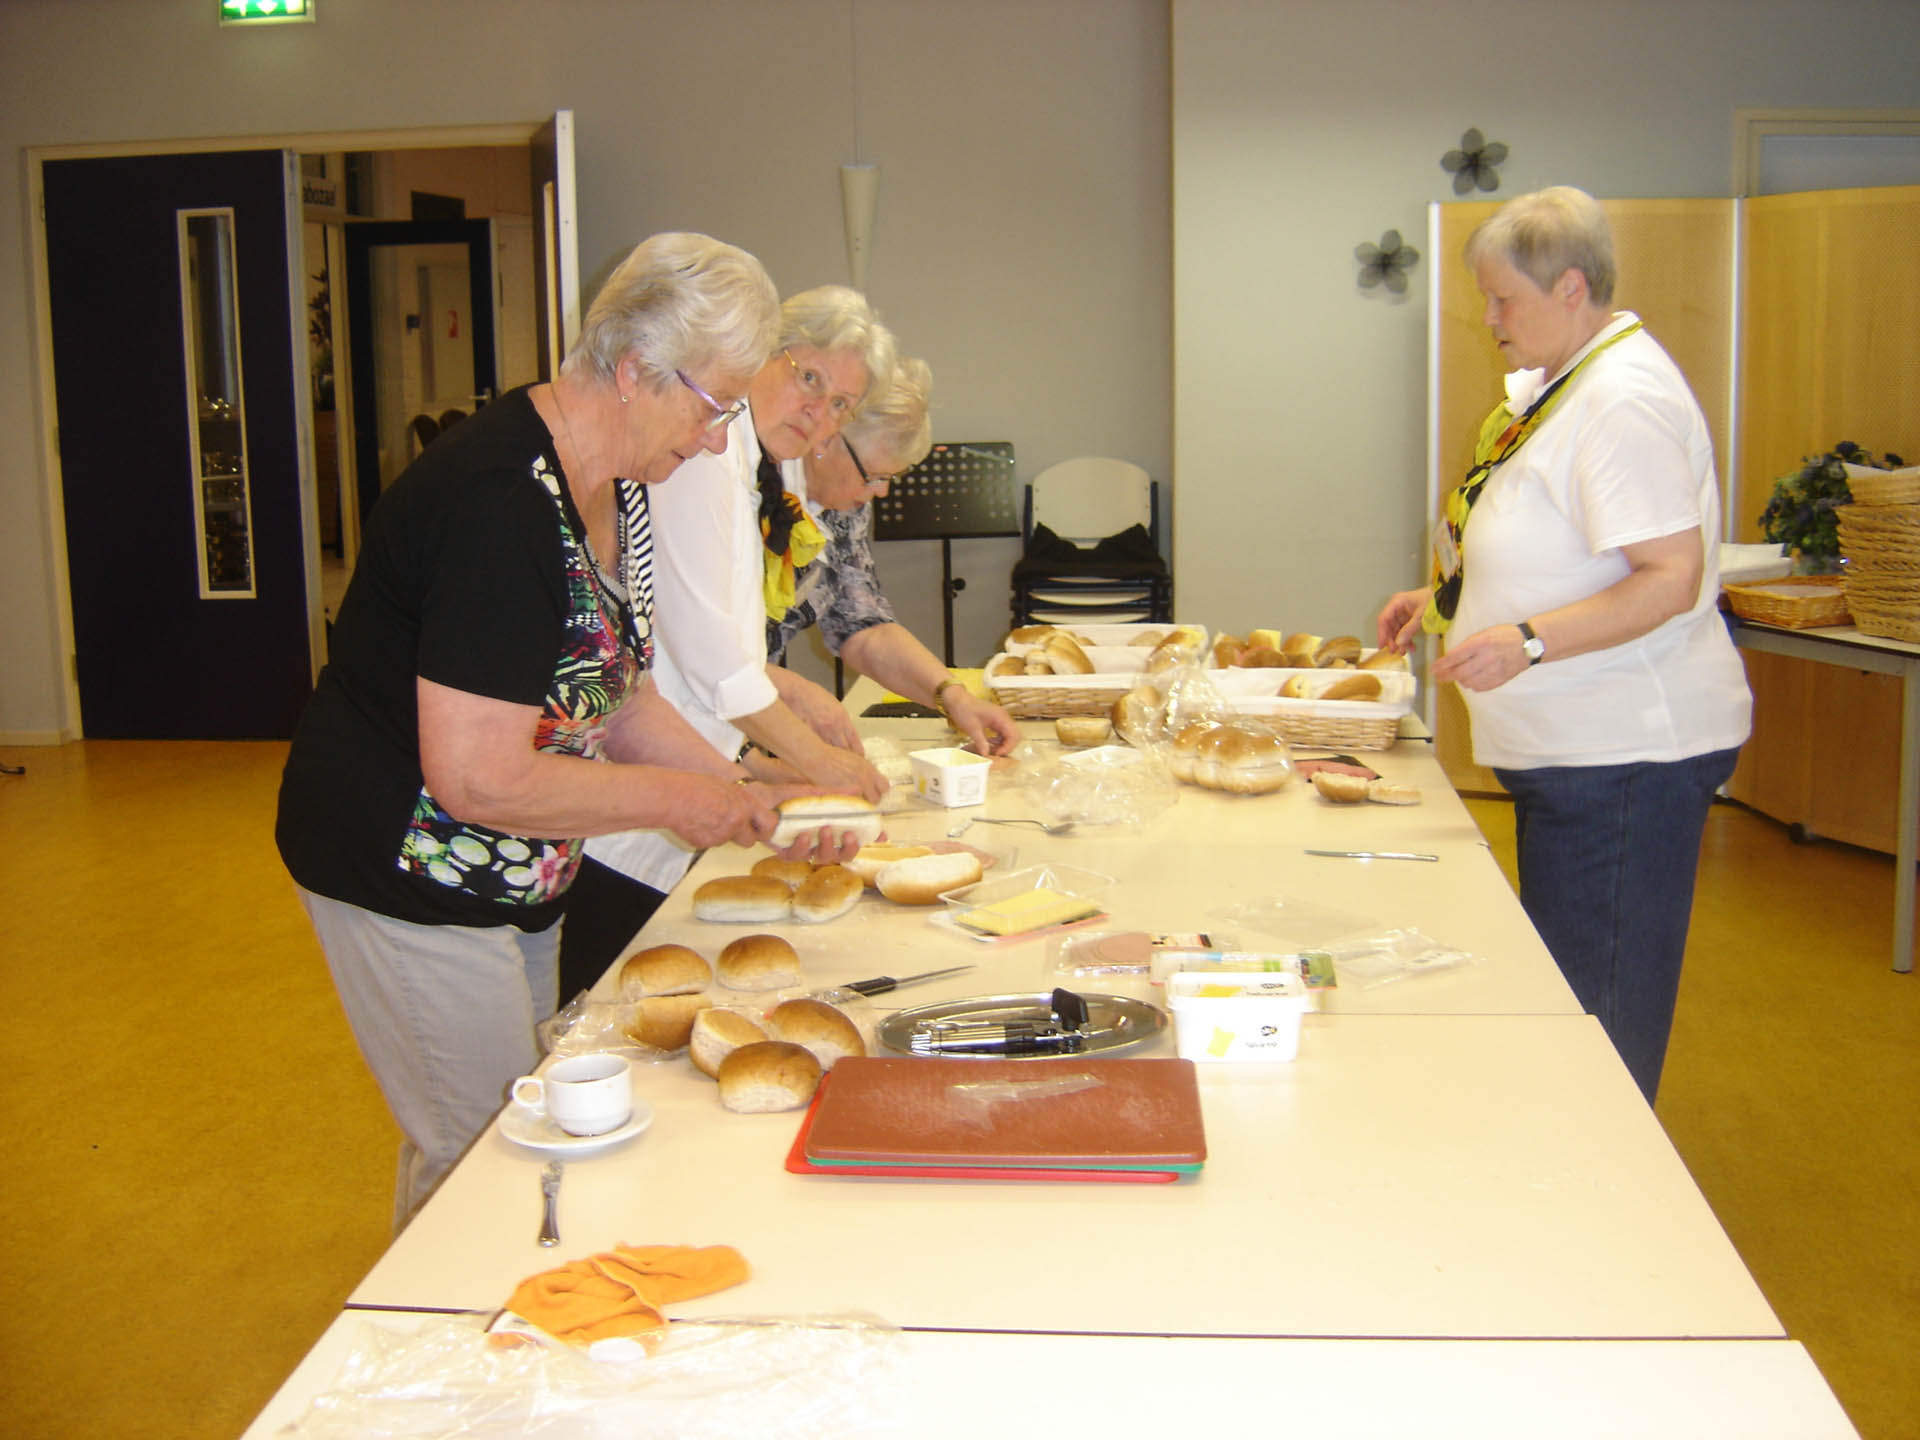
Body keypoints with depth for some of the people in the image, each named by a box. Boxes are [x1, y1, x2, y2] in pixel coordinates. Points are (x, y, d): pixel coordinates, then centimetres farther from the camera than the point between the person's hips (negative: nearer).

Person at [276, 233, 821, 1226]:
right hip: (409, 878, -10)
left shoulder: (612, 488, 2)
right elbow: (480, 779, -31)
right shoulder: (503, 505, -29)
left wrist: (746, 798, 1)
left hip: (514, 880, 10)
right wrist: (672, 798, -19)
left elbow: (612, 693, 11)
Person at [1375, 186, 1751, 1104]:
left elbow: (1671, 578, -26)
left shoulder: (1627, 399, -19)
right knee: (1558, 989, 19)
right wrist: (1447, 599, 19)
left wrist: (1529, 641, -34)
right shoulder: (1559, 383, 13)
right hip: (1570, 751, 11)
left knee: (1600, 1012, -2)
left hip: (1625, 757, -11)